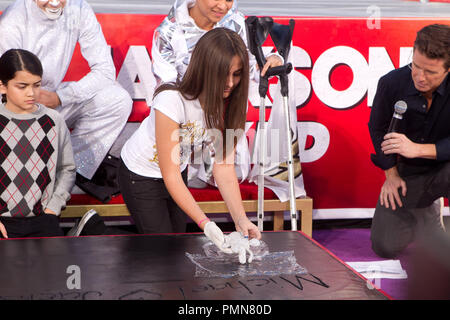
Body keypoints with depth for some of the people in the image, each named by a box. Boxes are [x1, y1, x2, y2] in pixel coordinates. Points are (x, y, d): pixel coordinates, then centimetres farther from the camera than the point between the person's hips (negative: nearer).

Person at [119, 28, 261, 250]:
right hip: (141, 176, -6)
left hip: (179, 171, 6)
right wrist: (205, 223, -40)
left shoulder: (228, 101, -19)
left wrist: (240, 218, -32)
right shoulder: (172, 101, -37)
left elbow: (224, 166, -20)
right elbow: (170, 176, -33)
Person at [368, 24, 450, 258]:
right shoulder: (391, 83, -14)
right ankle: (429, 205, 26)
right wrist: (391, 175, 1)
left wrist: (418, 149, -36)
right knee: (386, 247, -2)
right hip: (408, 170, 3)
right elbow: (378, 128, 3)